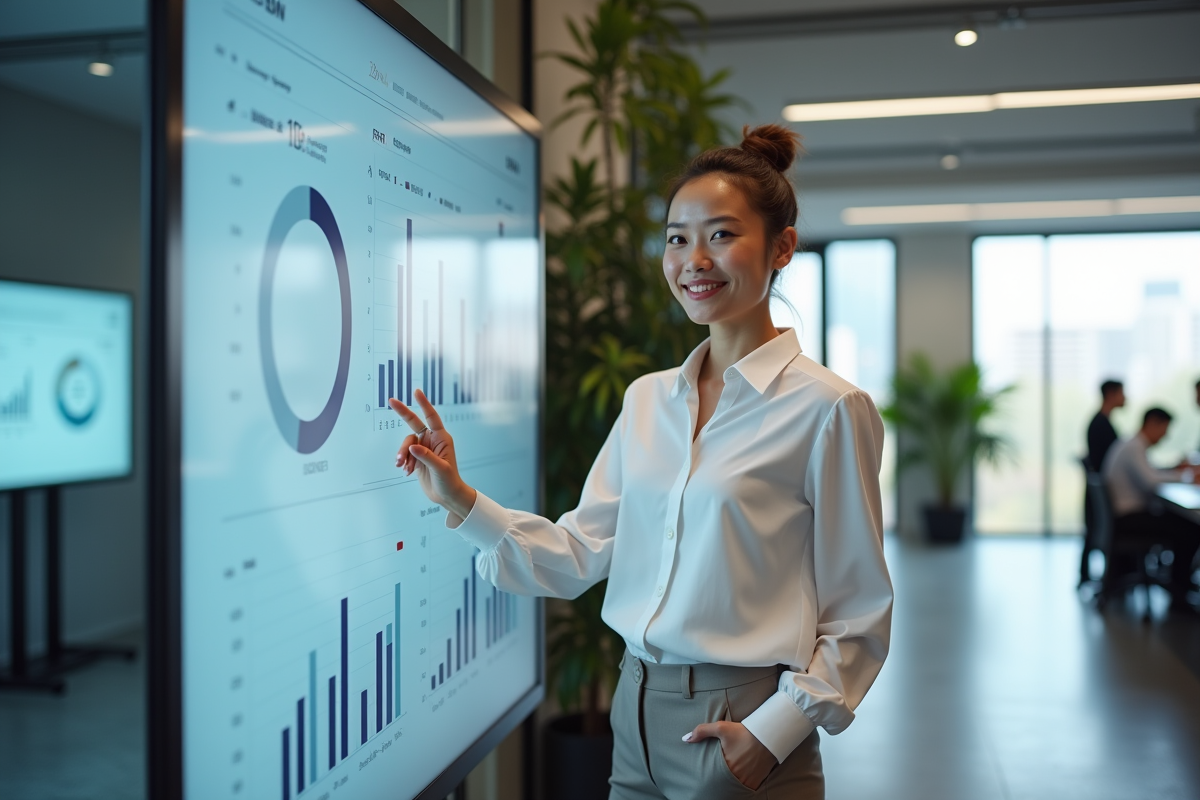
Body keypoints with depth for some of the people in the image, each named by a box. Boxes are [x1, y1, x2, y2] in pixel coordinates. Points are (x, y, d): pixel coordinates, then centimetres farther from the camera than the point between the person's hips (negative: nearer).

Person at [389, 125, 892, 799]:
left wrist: (775, 731, -14)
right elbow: (581, 554, 2)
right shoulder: (646, 400, 5)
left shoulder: (828, 409, -11)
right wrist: (461, 501, -7)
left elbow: (857, 617, -7)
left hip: (740, 731, -5)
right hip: (639, 715, 5)